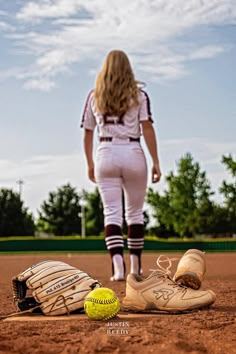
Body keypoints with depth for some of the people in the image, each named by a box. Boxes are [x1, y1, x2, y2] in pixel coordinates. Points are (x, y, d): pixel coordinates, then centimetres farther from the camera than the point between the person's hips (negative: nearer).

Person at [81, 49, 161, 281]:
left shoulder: (94, 96, 8)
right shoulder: (138, 94, 2)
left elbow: (88, 133, 10)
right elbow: (147, 128, -6)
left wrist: (90, 164, 19)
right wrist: (155, 162, -5)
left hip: (105, 154, 1)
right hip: (133, 154, -1)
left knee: (111, 212, -1)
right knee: (134, 212, 12)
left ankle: (118, 264, -17)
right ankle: (135, 266, 20)